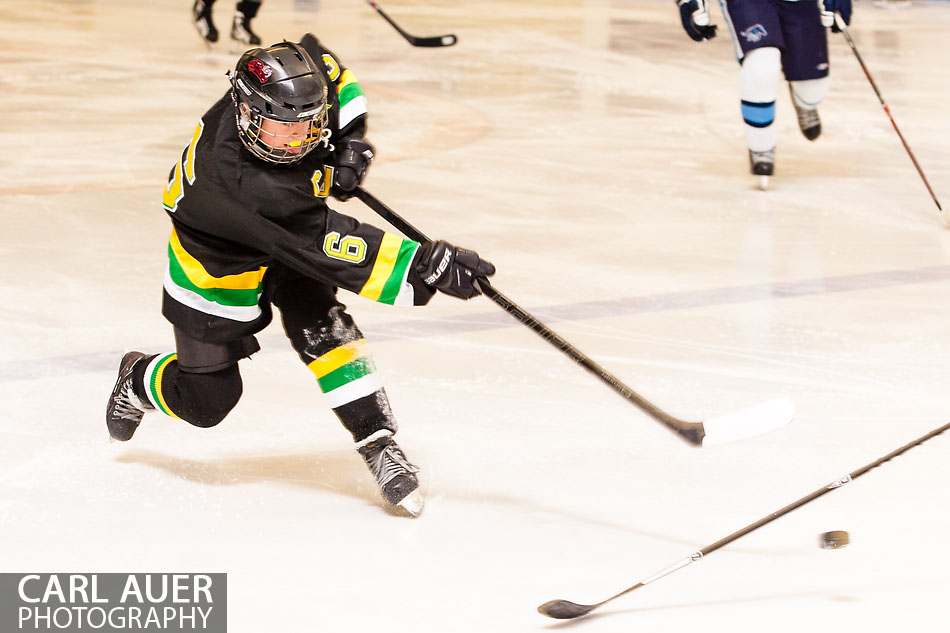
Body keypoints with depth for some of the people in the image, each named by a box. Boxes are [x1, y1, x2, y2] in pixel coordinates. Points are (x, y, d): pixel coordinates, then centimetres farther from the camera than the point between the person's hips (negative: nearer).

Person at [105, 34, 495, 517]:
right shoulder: (245, 185, -46)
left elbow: (330, 69, -2)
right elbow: (335, 251, -46)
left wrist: (351, 140, -14)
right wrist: (427, 267, -49)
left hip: (294, 229, 5)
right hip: (216, 269, -5)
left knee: (319, 324, -21)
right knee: (207, 400, 8)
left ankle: (377, 442, -13)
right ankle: (139, 380, 41)